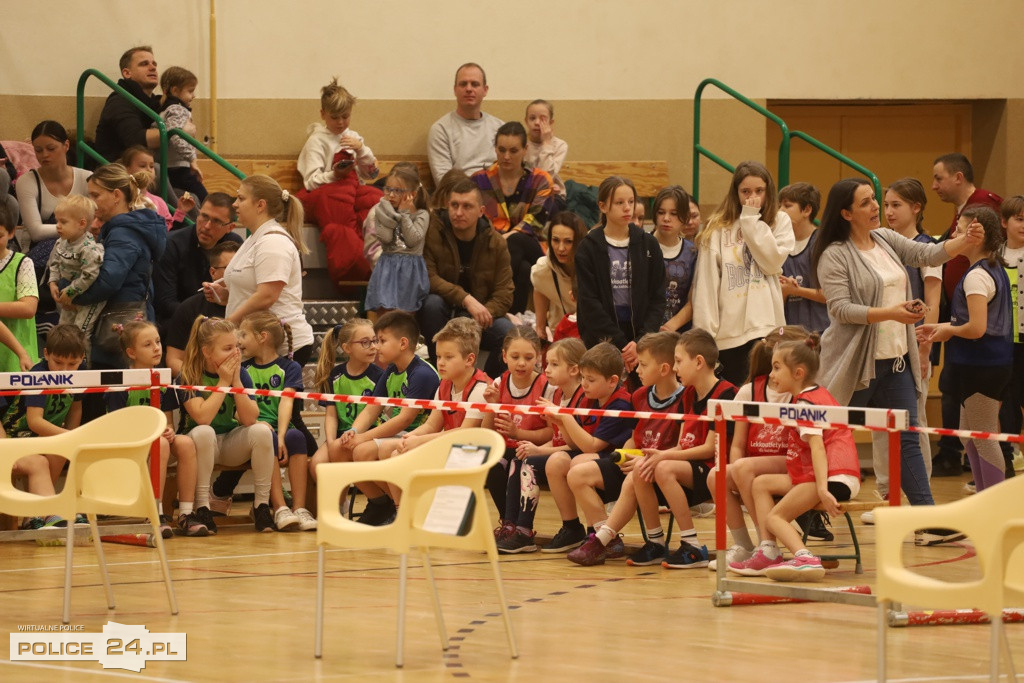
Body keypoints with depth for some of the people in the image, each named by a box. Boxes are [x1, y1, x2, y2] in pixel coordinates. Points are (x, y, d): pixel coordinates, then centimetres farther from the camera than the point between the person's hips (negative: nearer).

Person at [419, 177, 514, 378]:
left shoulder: (496, 243, -2)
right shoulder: (432, 232, -11)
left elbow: (504, 294, -6)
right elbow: (427, 278, -20)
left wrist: (484, 313, -27)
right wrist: (466, 299, -29)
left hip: (478, 317, 2)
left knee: (509, 333, -26)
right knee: (432, 302, -35)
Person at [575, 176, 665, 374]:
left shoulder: (648, 245, 8)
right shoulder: (589, 248, 2)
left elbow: (658, 299, 6)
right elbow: (589, 303, -4)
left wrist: (642, 341, -9)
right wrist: (621, 344, -11)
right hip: (601, 339, -2)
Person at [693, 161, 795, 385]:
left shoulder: (780, 222, 9)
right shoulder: (718, 229, 5)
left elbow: (773, 262, -8)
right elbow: (705, 282, 1)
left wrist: (752, 220, -4)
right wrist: (704, 333, -6)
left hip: (766, 325, 0)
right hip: (728, 329, 0)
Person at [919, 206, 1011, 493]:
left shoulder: (976, 276, -19)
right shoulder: (996, 270, 12)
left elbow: (977, 328, -25)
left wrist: (949, 331, -7)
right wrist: (943, 327, 13)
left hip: (980, 366, -10)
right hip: (993, 362, 10)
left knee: (984, 439, -3)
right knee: (968, 436, 18)